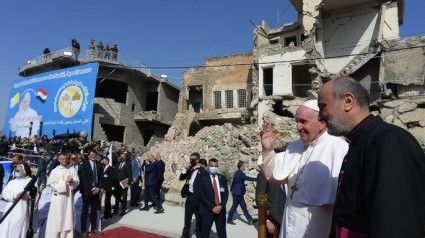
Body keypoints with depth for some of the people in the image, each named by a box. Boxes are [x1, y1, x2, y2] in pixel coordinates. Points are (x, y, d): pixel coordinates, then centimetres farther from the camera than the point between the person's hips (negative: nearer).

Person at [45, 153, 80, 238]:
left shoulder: (72, 170, 7)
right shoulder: (55, 171, -1)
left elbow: (77, 181, 3)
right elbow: (52, 184, -8)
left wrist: (72, 181, -17)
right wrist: (65, 182, -14)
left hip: (69, 196, 3)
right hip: (58, 196, -3)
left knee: (69, 217, 8)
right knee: (57, 218, -2)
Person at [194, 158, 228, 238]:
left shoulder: (222, 178, 8)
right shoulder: (202, 177, -3)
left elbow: (226, 194, 5)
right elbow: (201, 195, -8)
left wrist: (221, 206, -9)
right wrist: (212, 207, -12)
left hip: (221, 210, 3)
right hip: (207, 210, -3)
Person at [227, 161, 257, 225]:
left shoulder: (237, 172, 11)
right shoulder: (240, 173, -19)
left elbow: (233, 181, 21)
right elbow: (248, 178, -31)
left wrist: (231, 189, 30)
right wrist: (257, 179, -33)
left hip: (238, 193, 10)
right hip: (237, 193, -10)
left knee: (243, 206, 9)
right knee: (234, 206, 3)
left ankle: (250, 220, 11)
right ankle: (229, 220, 16)